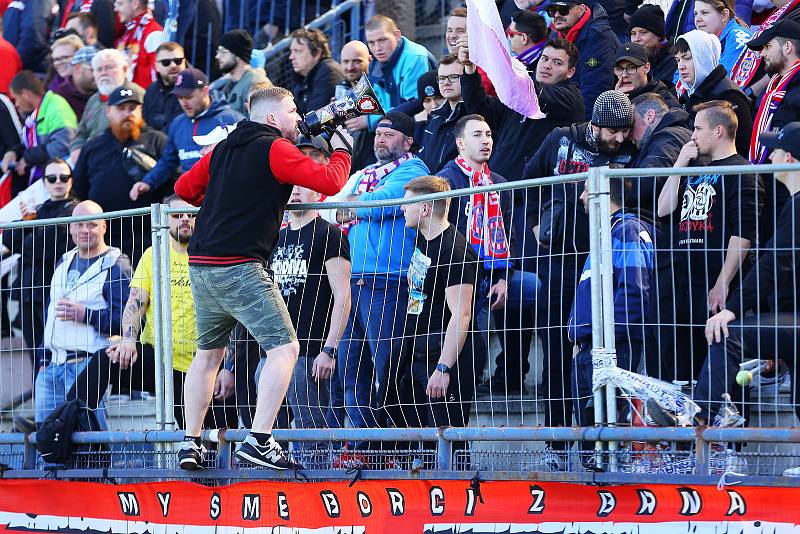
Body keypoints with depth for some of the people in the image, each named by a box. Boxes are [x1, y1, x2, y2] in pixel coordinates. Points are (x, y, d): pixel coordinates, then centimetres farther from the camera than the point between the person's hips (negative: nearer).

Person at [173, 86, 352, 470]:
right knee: (284, 348, -7)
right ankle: (258, 441, -16)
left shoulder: (222, 150, 16)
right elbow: (330, 182, -12)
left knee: (208, 353, 21)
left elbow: (184, 188, 25)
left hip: (200, 265, 8)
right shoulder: (275, 149, -6)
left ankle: (190, 443, 20)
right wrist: (342, 151, 7)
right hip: (239, 267, -8)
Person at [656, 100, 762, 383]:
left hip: (715, 289, -8)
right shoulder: (695, 169, 23)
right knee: (675, 367, 6)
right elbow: (663, 209, 14)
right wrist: (680, 165, 7)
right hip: (680, 285, 8)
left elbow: (743, 233, -12)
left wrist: (722, 285, -18)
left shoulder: (741, 173, -3)